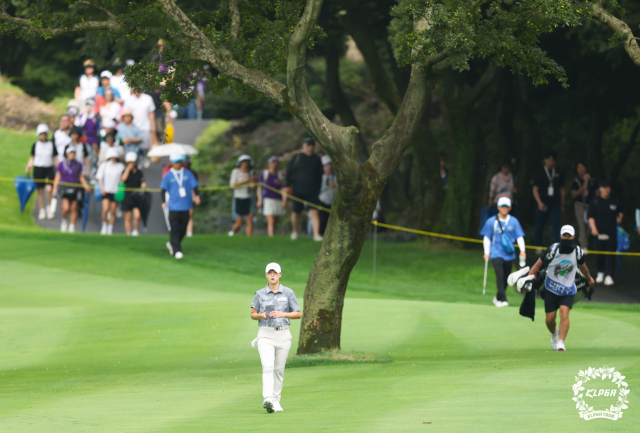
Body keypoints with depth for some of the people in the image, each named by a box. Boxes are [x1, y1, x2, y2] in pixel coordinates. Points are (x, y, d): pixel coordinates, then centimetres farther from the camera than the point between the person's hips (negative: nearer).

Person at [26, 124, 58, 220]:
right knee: (40, 191, 3)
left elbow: (55, 158, 8)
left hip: (49, 169, -1)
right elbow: (32, 158, 9)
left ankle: (49, 208, 3)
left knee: (49, 189, -16)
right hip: (38, 168, 1)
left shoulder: (51, 145, 5)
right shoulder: (35, 145, 5)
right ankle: (42, 210, 12)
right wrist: (29, 166, -7)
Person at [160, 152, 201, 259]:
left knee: (182, 230, 8)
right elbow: (163, 189, 0)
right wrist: (164, 201, -15)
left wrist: (197, 196, -13)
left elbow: (194, 186, 6)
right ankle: (176, 250, -4)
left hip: (185, 206, 3)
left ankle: (172, 244, 30)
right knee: (175, 229, -7)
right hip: (174, 206, -3)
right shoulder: (168, 176, 2)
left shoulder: (188, 174, 6)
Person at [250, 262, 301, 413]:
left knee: (279, 369, 6)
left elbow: (298, 314, 2)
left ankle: (276, 401, 18)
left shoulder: (288, 293, 2)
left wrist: (282, 314, -13)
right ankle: (267, 399, -30)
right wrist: (261, 316, -12)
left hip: (283, 334, 1)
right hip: (265, 334, -1)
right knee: (268, 367, -17)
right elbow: (253, 314, 10)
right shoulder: (260, 294, 3)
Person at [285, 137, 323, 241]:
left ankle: (316, 234, -15)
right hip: (298, 191, -1)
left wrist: (318, 189, 10)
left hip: (312, 191, 1)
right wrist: (288, 185, -1)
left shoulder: (316, 159, 10)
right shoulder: (296, 158, 2)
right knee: (296, 212, 8)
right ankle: (294, 232, 26)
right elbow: (289, 172, 6)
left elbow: (319, 175, 15)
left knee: (314, 212, -11)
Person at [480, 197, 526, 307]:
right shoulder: (491, 222, 1)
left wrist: (522, 250, -6)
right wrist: (486, 252, 0)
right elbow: (486, 238, 7)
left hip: (509, 254, 3)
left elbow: (519, 236, 6)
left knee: (506, 278, 7)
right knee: (500, 276, -17)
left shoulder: (514, 221, 5)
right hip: (496, 254, -3)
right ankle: (502, 299, -18)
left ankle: (498, 298, 24)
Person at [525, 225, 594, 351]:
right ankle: (554, 334, 37)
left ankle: (561, 342, -24)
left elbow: (582, 266, 16)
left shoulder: (577, 252, -6)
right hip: (551, 288, -1)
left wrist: (589, 278, 32)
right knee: (550, 318, 3)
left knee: (564, 313, -20)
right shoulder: (553, 249, -15)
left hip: (568, 290, 1)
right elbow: (538, 265, -7)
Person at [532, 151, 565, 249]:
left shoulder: (558, 174, 9)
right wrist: (539, 203, -16)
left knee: (556, 226, -13)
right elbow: (535, 189, -2)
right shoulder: (539, 173, 2)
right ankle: (538, 246, 23)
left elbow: (562, 189, 16)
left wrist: (562, 205, 15)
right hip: (543, 205, 0)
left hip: (555, 205, 0)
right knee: (539, 227, 8)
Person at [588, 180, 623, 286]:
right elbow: (591, 216, -1)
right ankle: (600, 272, 25)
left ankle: (609, 275, -8)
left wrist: (620, 217, 0)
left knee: (610, 253, -6)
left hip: (612, 232, 0)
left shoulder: (615, 201, 6)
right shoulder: (595, 201, 1)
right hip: (599, 231, 0)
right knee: (600, 252, 6)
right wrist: (593, 228, -12)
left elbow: (620, 212, 21)